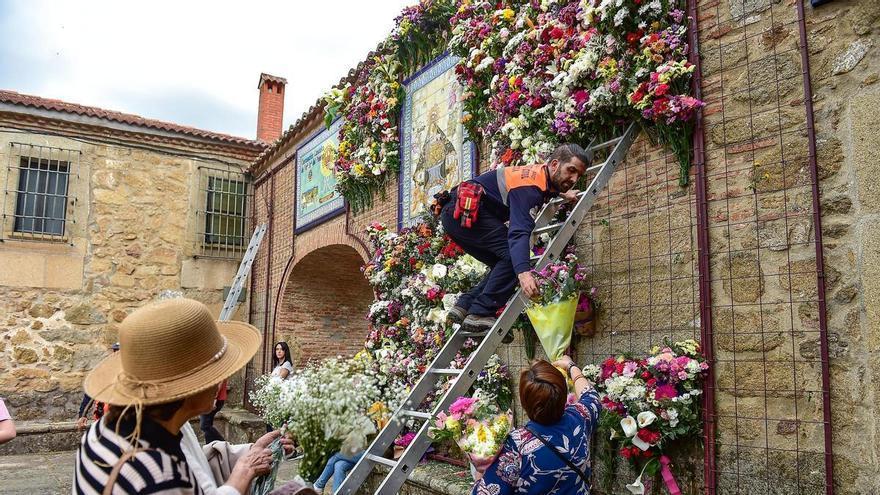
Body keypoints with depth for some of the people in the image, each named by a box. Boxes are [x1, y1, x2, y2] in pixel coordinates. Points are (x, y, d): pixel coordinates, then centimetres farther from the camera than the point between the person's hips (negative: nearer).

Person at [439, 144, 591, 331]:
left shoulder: (542, 173, 9)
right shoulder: (529, 186, -20)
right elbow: (519, 231, -35)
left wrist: (561, 194, 24)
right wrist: (523, 272, -47)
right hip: (464, 210, -10)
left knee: (503, 264, 10)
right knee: (512, 255, -16)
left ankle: (464, 305, 4)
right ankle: (480, 313, -17)